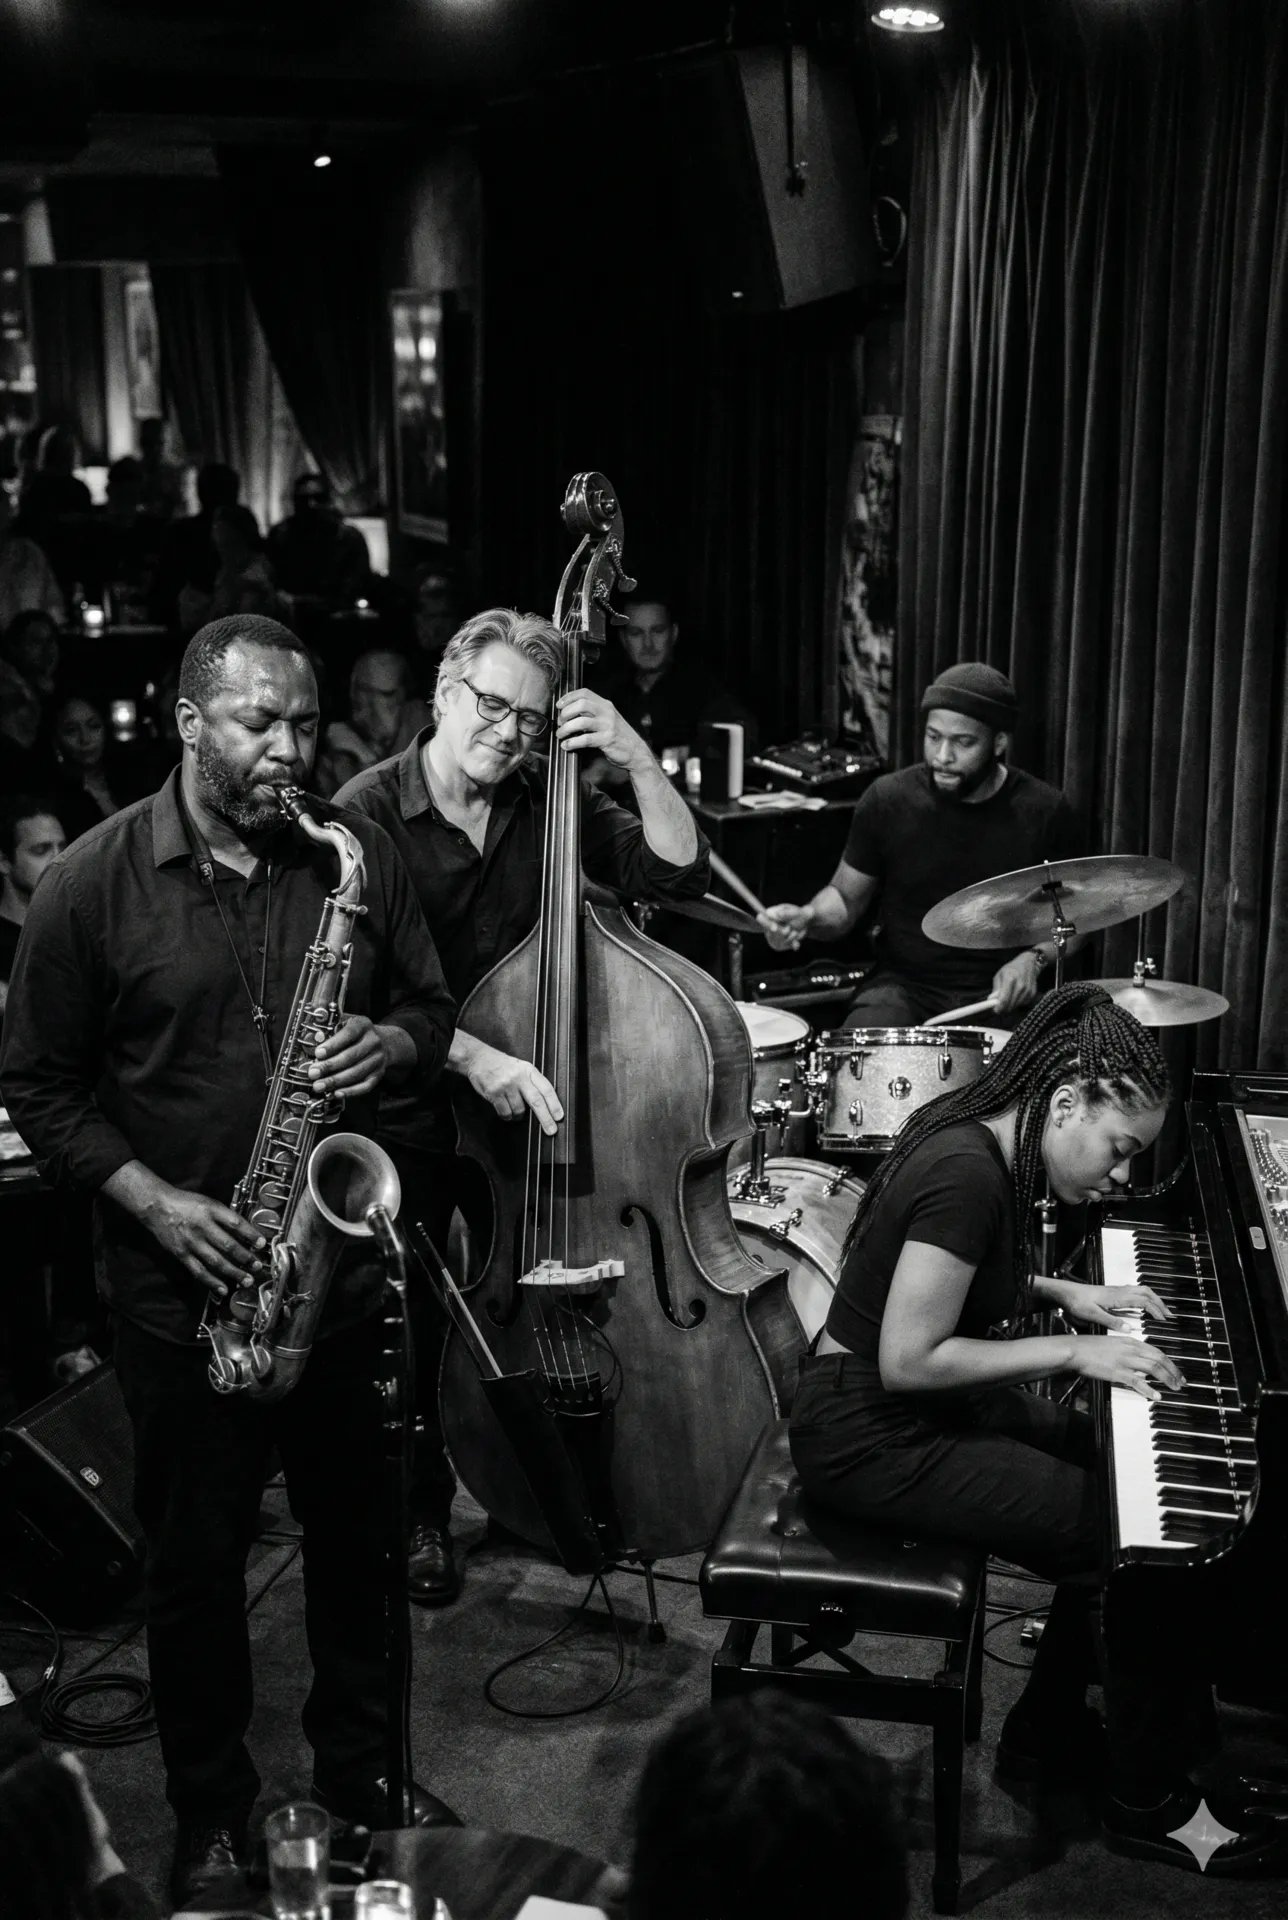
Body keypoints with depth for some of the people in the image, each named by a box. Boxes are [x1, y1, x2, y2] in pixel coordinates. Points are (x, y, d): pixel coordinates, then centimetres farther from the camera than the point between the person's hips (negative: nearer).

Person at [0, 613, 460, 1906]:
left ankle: (360, 1768, 38)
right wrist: (156, 1202, -16)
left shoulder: (358, 856, -1)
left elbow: (430, 1007, 9)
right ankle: (210, 1813, 32)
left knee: (357, 1531, 16)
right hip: (180, 1282, -2)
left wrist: (392, 1044, -14)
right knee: (196, 1558, 11)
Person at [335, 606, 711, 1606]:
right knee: (415, 1322, 6)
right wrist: (472, 1056, -36)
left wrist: (637, 760, -19)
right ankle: (423, 1513, 28)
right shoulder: (368, 812, -13)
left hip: (522, 1102, 3)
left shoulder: (549, 802, -1)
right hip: (406, 1111, -3)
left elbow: (677, 872, -7)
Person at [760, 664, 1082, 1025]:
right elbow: (846, 896, 8)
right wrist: (808, 918, -14)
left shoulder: (1044, 811, -5)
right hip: (904, 985, 0)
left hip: (1003, 994, 0)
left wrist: (1034, 959, -12)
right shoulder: (888, 800, -4)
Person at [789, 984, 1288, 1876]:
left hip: (922, 1409, 10)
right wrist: (1070, 1352, -19)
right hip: (873, 1437, -10)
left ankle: (1047, 1736, 24)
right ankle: (1151, 1805, 10)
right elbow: (908, 1361, -27)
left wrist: (1064, 1293, 7)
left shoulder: (979, 1139, 3)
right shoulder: (967, 1175, -27)